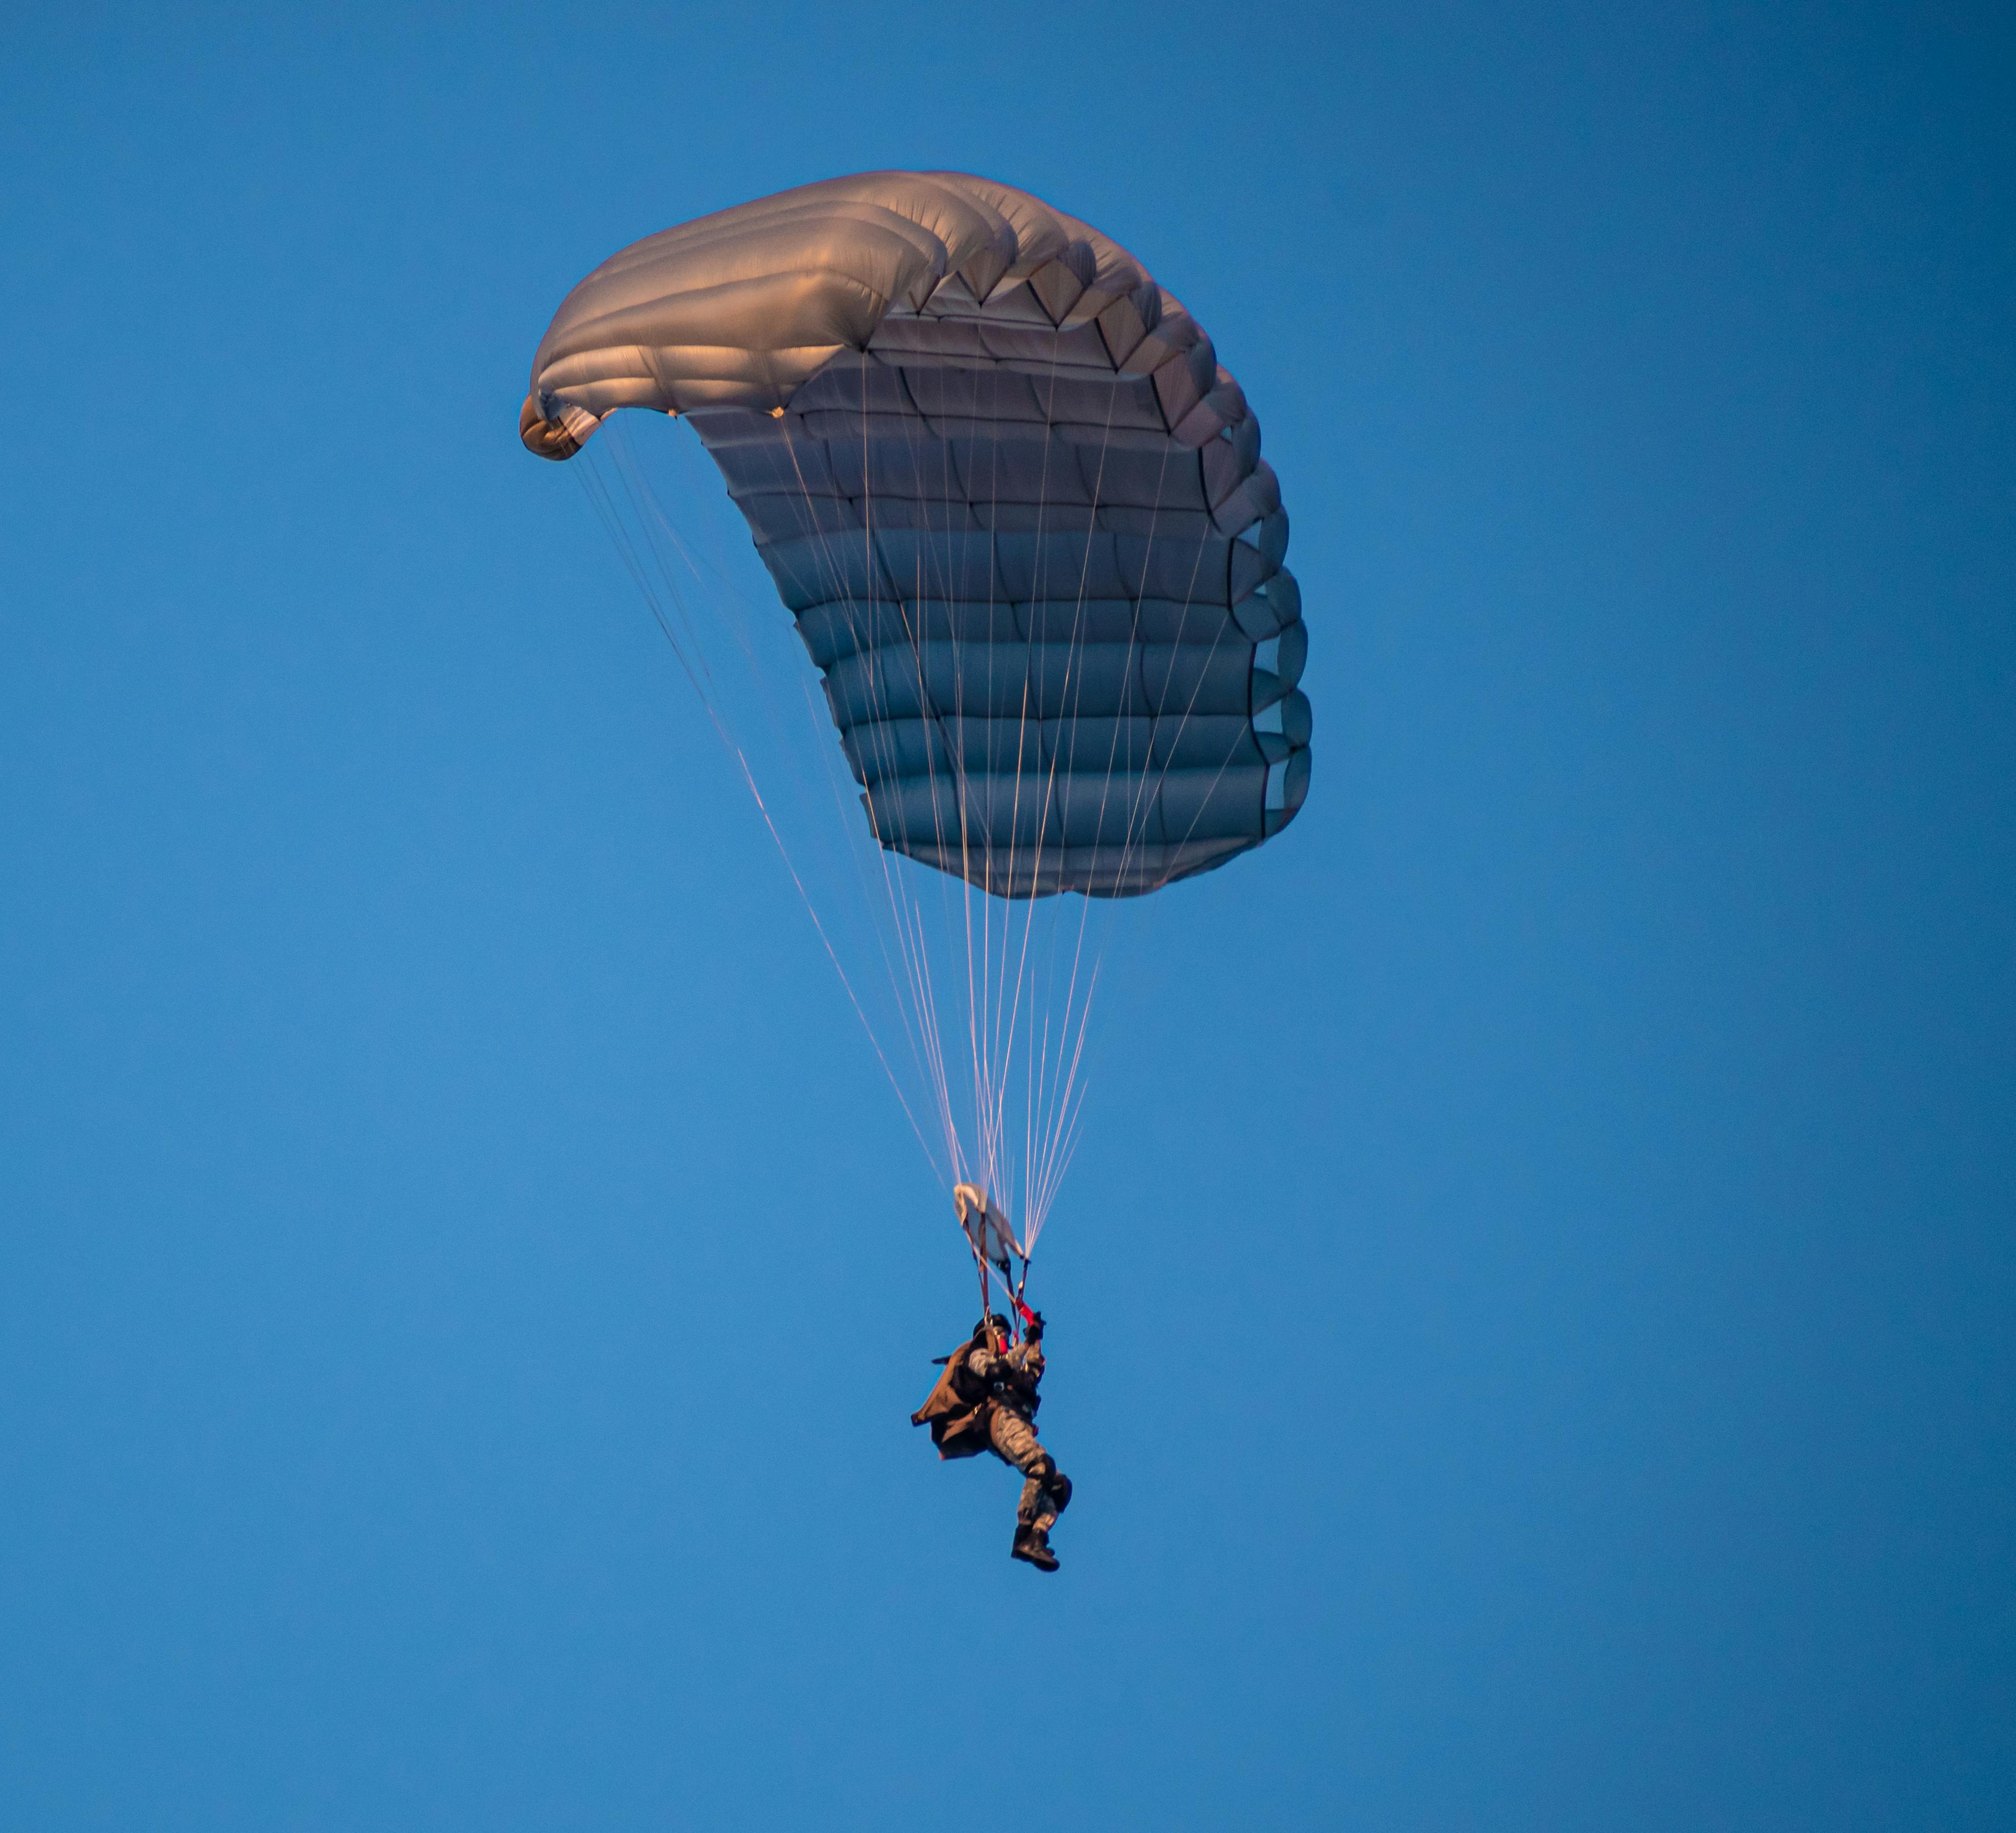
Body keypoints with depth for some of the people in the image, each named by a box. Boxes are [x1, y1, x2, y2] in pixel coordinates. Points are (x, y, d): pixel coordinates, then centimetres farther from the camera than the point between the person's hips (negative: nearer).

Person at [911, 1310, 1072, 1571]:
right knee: (1042, 1465, -32)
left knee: (1059, 1484, -7)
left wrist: (1036, 1341, 40)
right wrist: (1026, 1343, -3)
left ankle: (1036, 1538, -22)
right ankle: (1024, 1538, -35)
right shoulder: (977, 1355, 15)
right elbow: (997, 1369, -6)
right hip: (999, 1419, -9)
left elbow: (1031, 1376, 43)